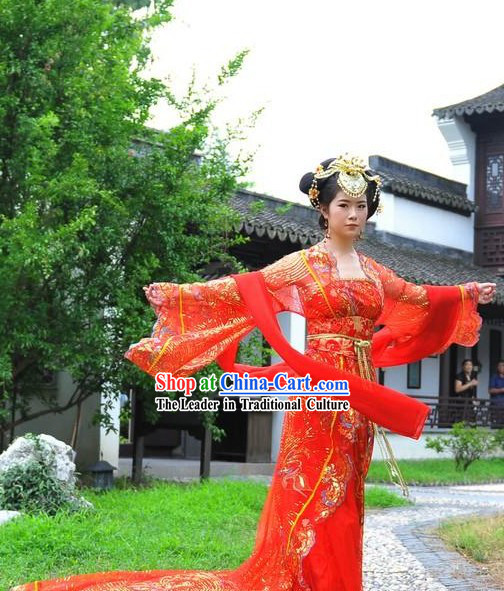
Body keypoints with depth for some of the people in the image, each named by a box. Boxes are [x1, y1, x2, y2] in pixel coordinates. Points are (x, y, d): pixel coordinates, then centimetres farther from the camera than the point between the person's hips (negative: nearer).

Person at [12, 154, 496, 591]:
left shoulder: (372, 270, 14)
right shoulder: (303, 264, -2)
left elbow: (419, 298, 29)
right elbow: (241, 289, -8)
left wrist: (467, 294, 37)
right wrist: (179, 294, -17)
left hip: (359, 395, 5)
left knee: (343, 500, 8)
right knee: (314, 498, -6)